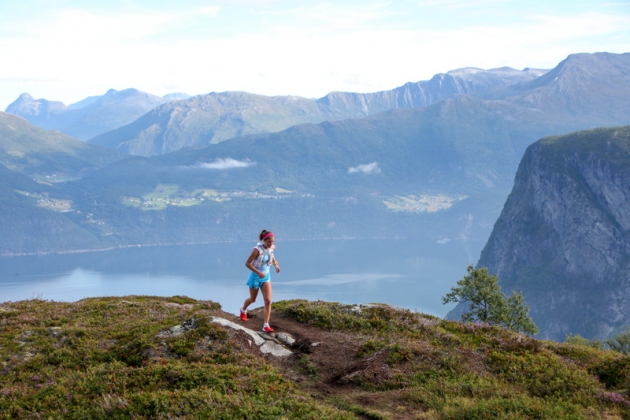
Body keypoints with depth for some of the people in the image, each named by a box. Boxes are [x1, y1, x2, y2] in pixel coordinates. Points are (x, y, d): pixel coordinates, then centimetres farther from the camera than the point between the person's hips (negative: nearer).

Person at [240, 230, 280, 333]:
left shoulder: (272, 248, -7)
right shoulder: (257, 250, -25)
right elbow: (247, 263, -22)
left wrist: (276, 264, 4)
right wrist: (258, 272, -28)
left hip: (266, 276, 4)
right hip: (255, 277, -4)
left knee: (268, 300, -10)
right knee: (253, 299, 17)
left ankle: (266, 325, -6)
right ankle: (243, 310, 52)